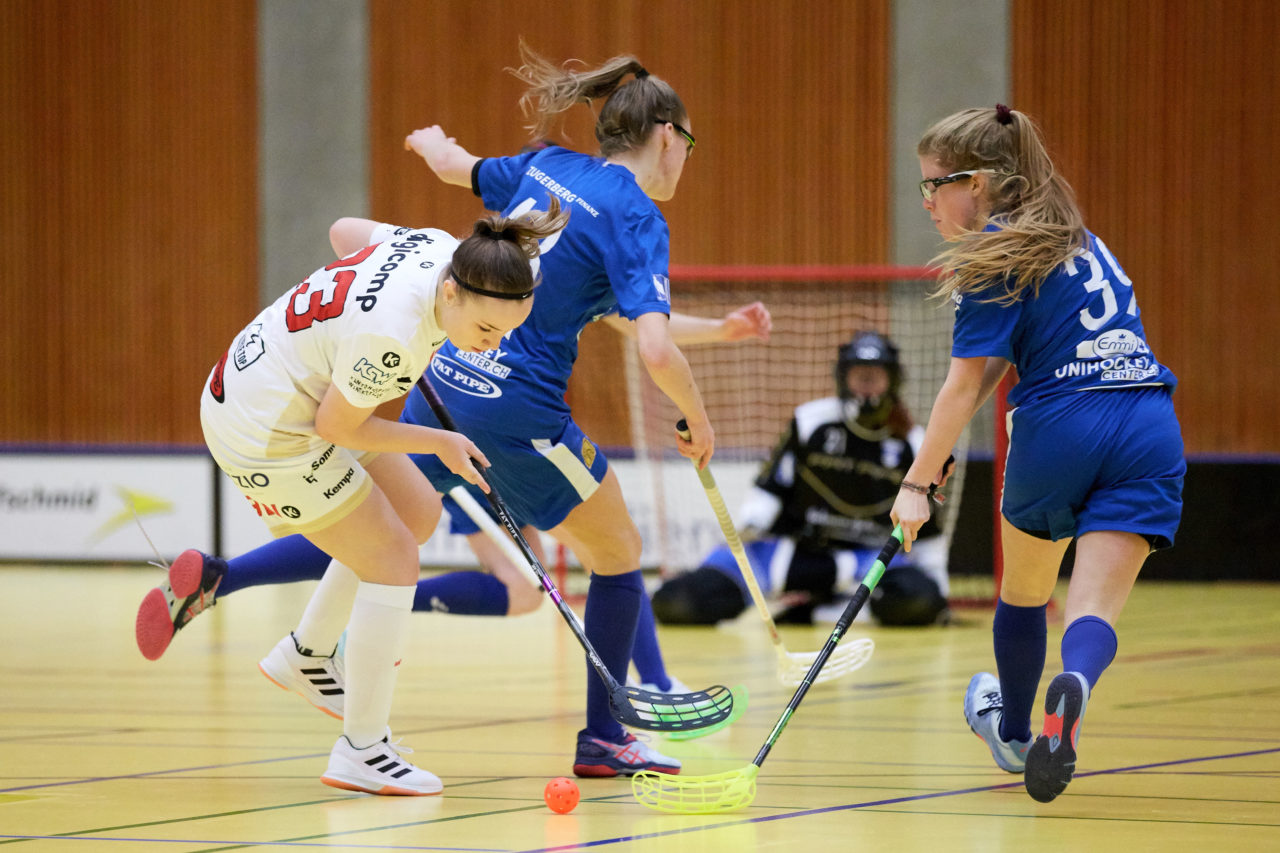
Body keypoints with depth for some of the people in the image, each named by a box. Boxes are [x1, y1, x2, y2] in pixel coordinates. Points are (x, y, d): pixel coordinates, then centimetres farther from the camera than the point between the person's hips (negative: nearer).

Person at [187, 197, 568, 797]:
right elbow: (337, 427, -21)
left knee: (418, 512, 18)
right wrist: (439, 443, -9)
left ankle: (303, 654, 31)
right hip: (263, 433, -10)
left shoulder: (441, 249, -13)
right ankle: (361, 752, 3)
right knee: (393, 560, -5)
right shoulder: (390, 335, -37)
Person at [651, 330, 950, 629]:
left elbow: (926, 527, 8)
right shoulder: (810, 421, -4)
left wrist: (937, 585, 5)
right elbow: (771, 484, 3)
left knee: (917, 598, -33)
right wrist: (751, 525, -12)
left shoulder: (910, 445, 0)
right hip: (791, 545, -3)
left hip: (861, 558, 3)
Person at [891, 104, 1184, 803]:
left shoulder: (994, 259, -5)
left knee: (1024, 593, 21)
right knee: (1094, 611, -4)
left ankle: (1013, 732, 40)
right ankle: (1072, 686, -36)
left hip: (1060, 430, -5)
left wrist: (917, 484, -9)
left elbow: (964, 386, -10)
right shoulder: (1077, 238, 18)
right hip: (1151, 429, 5)